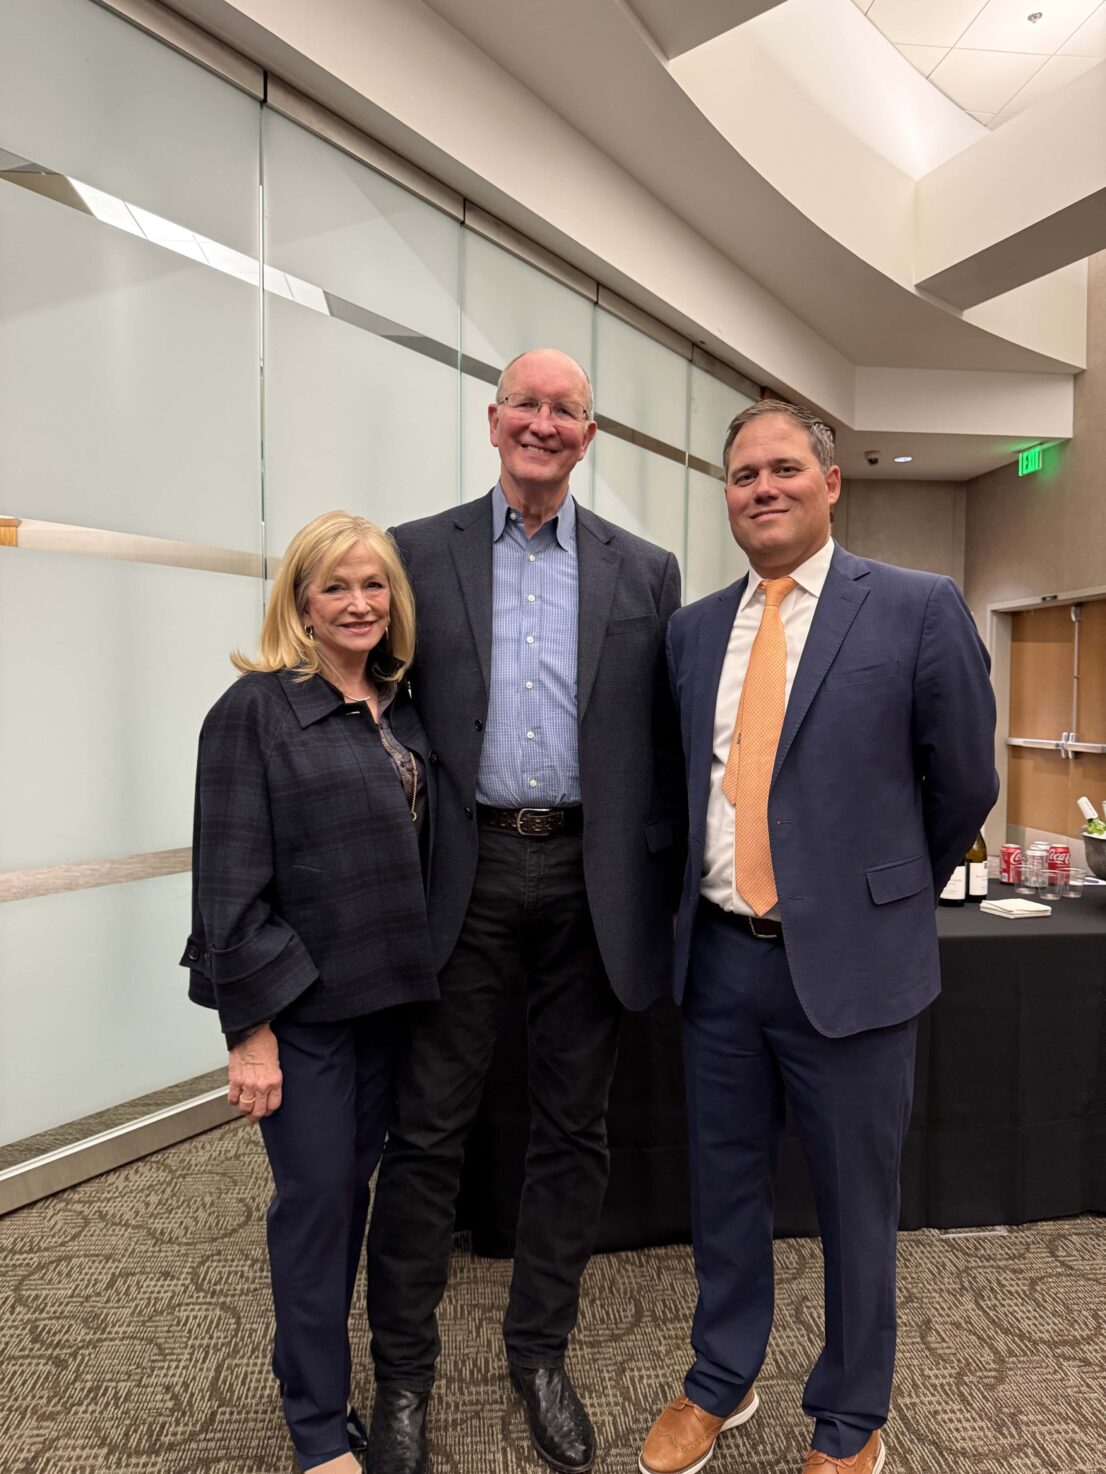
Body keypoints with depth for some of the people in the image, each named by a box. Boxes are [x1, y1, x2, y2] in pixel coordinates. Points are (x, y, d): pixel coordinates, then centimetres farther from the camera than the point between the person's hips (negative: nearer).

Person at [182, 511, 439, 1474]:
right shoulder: (255, 709, -10)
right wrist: (250, 1029, -14)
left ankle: (309, 1356, 40)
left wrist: (422, 976, 10)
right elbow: (230, 883, -14)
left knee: (352, 1186, 17)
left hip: (388, 994, 6)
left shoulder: (401, 708, 8)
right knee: (316, 1197, 6)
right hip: (301, 1001, -6)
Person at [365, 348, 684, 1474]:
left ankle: (540, 1352, 35)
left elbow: (662, 744, 6)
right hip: (465, 872, -1)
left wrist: (656, 881, 2)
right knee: (426, 1128, 8)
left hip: (590, 875, 1)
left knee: (572, 1129, 13)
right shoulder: (418, 554, 5)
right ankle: (402, 1374, 29)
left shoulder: (645, 572, 7)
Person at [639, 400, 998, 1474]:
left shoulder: (919, 610, -6)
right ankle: (721, 1383, 44)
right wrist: (702, 895, 11)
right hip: (716, 954, 4)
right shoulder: (692, 630, 7)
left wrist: (889, 895, 11)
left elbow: (962, 785, 1)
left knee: (855, 1205, 14)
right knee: (723, 1187, 19)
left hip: (850, 961, -3)